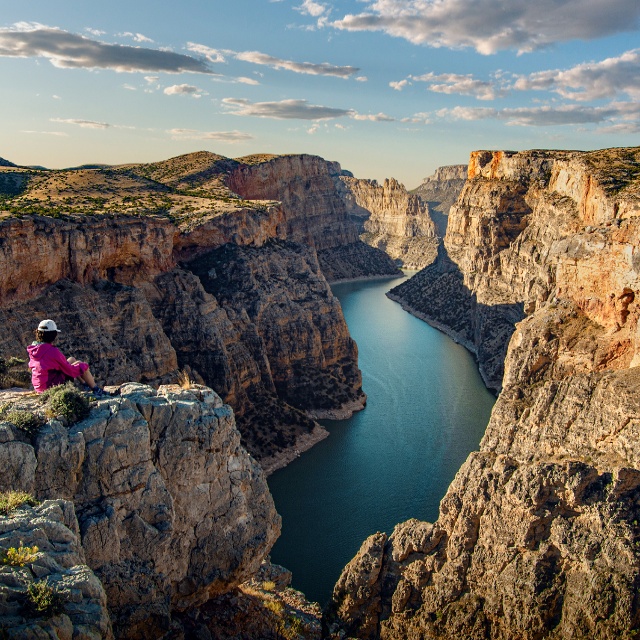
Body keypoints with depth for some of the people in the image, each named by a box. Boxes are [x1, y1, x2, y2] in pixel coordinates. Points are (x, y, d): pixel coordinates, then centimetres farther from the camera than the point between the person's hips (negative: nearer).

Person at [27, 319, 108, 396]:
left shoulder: (32, 349, 0)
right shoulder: (53, 351, -24)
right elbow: (70, 370, -16)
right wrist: (83, 367, 3)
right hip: (54, 386, -8)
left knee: (71, 360, 20)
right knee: (82, 365, 4)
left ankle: (85, 385, 32)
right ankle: (96, 390, 17)